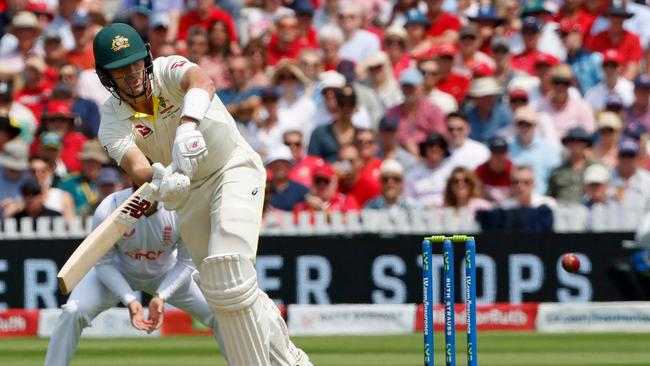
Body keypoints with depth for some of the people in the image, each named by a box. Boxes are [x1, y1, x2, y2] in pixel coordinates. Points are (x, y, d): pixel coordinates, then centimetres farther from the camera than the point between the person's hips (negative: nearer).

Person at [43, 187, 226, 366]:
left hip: (166, 274, 1)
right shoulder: (108, 210, -32)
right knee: (73, 312, -25)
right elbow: (103, 263, -19)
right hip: (118, 272, -1)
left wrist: (161, 297, -28)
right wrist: (129, 300, -31)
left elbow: (186, 262, -15)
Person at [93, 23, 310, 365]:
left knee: (229, 269, -25)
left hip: (234, 167, -5)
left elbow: (202, 82, -45)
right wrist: (162, 179, -54)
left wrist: (188, 125, -65)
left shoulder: (167, 71, -20)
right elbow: (137, 168, -30)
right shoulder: (113, 120, -12)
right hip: (189, 192, 5)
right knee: (220, 286, 10)